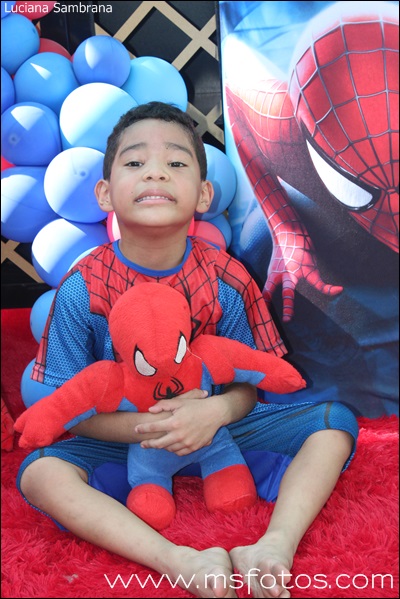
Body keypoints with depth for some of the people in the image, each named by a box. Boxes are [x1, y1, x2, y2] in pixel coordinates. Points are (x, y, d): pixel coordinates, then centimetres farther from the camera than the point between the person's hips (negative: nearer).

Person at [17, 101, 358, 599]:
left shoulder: (227, 281, -12)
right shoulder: (82, 289, -15)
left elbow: (249, 384, -3)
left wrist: (216, 412, -28)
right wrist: (145, 426, -27)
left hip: (217, 426, 2)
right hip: (123, 437, -1)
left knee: (335, 421, -14)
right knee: (38, 473, -29)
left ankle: (274, 547, -32)